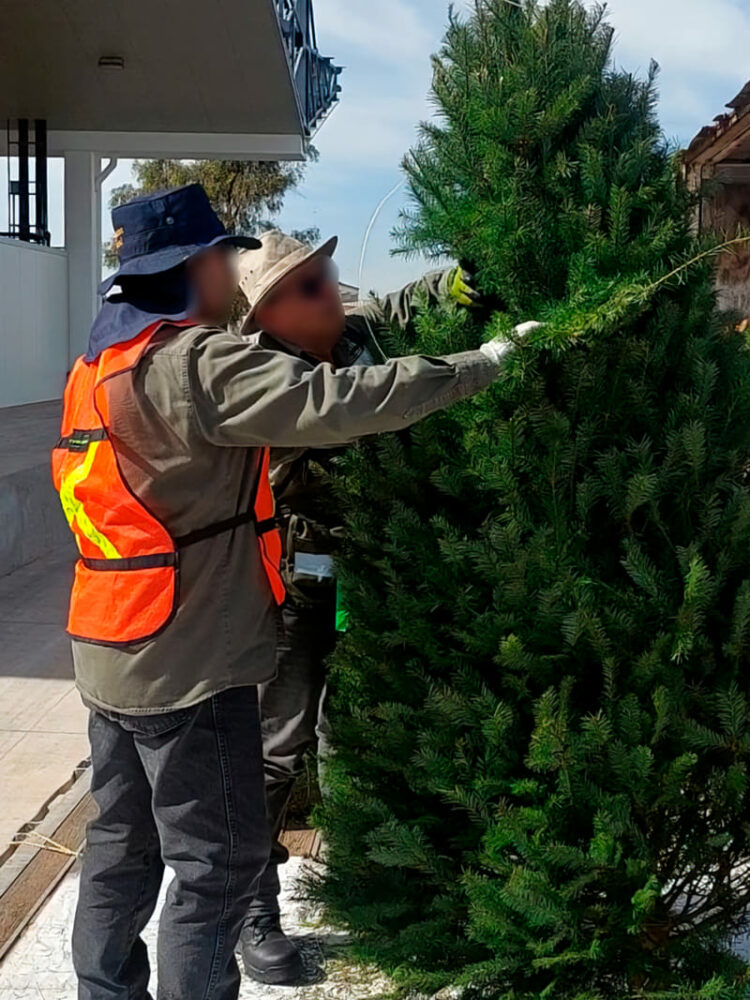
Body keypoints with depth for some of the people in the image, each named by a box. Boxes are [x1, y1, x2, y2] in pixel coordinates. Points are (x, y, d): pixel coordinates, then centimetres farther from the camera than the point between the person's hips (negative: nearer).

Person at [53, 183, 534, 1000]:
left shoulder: (101, 363, 10)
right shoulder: (193, 364, -19)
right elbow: (336, 402, -25)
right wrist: (477, 367, -17)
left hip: (116, 657, 9)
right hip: (189, 666, -9)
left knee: (123, 847, 19)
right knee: (216, 863, 2)